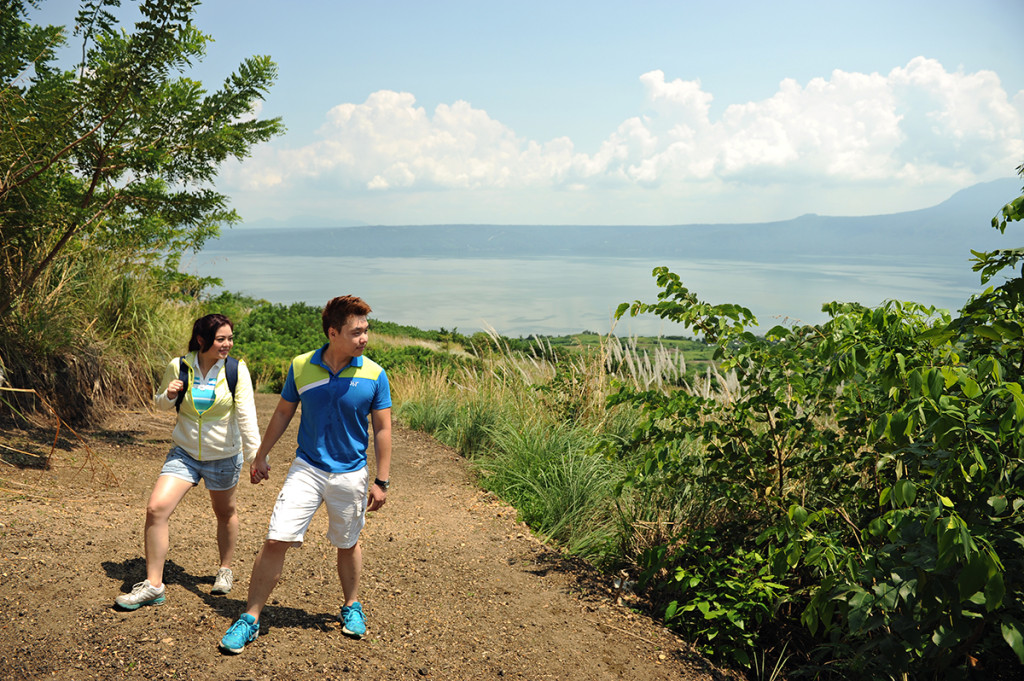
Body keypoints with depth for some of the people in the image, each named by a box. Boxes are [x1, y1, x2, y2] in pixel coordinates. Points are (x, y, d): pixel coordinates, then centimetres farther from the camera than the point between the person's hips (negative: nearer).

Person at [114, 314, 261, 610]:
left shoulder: (236, 370, -12)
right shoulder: (178, 366, -8)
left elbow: (247, 415, -15)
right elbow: (160, 402, 8)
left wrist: (255, 453, -24)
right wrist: (169, 395, -15)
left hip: (224, 457, -1)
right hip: (185, 453, 1)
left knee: (225, 513, 16)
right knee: (156, 508, -13)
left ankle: (225, 569, 42)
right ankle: (153, 585, 0)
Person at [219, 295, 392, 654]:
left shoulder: (374, 375, -10)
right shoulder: (301, 366, -6)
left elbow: (382, 429, -3)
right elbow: (283, 412, 8)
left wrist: (381, 481, -3)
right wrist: (261, 456, 14)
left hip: (350, 474, 0)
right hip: (306, 468, 0)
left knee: (347, 545, 16)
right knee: (276, 540, -7)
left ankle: (351, 607, 39)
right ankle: (250, 618, 7)